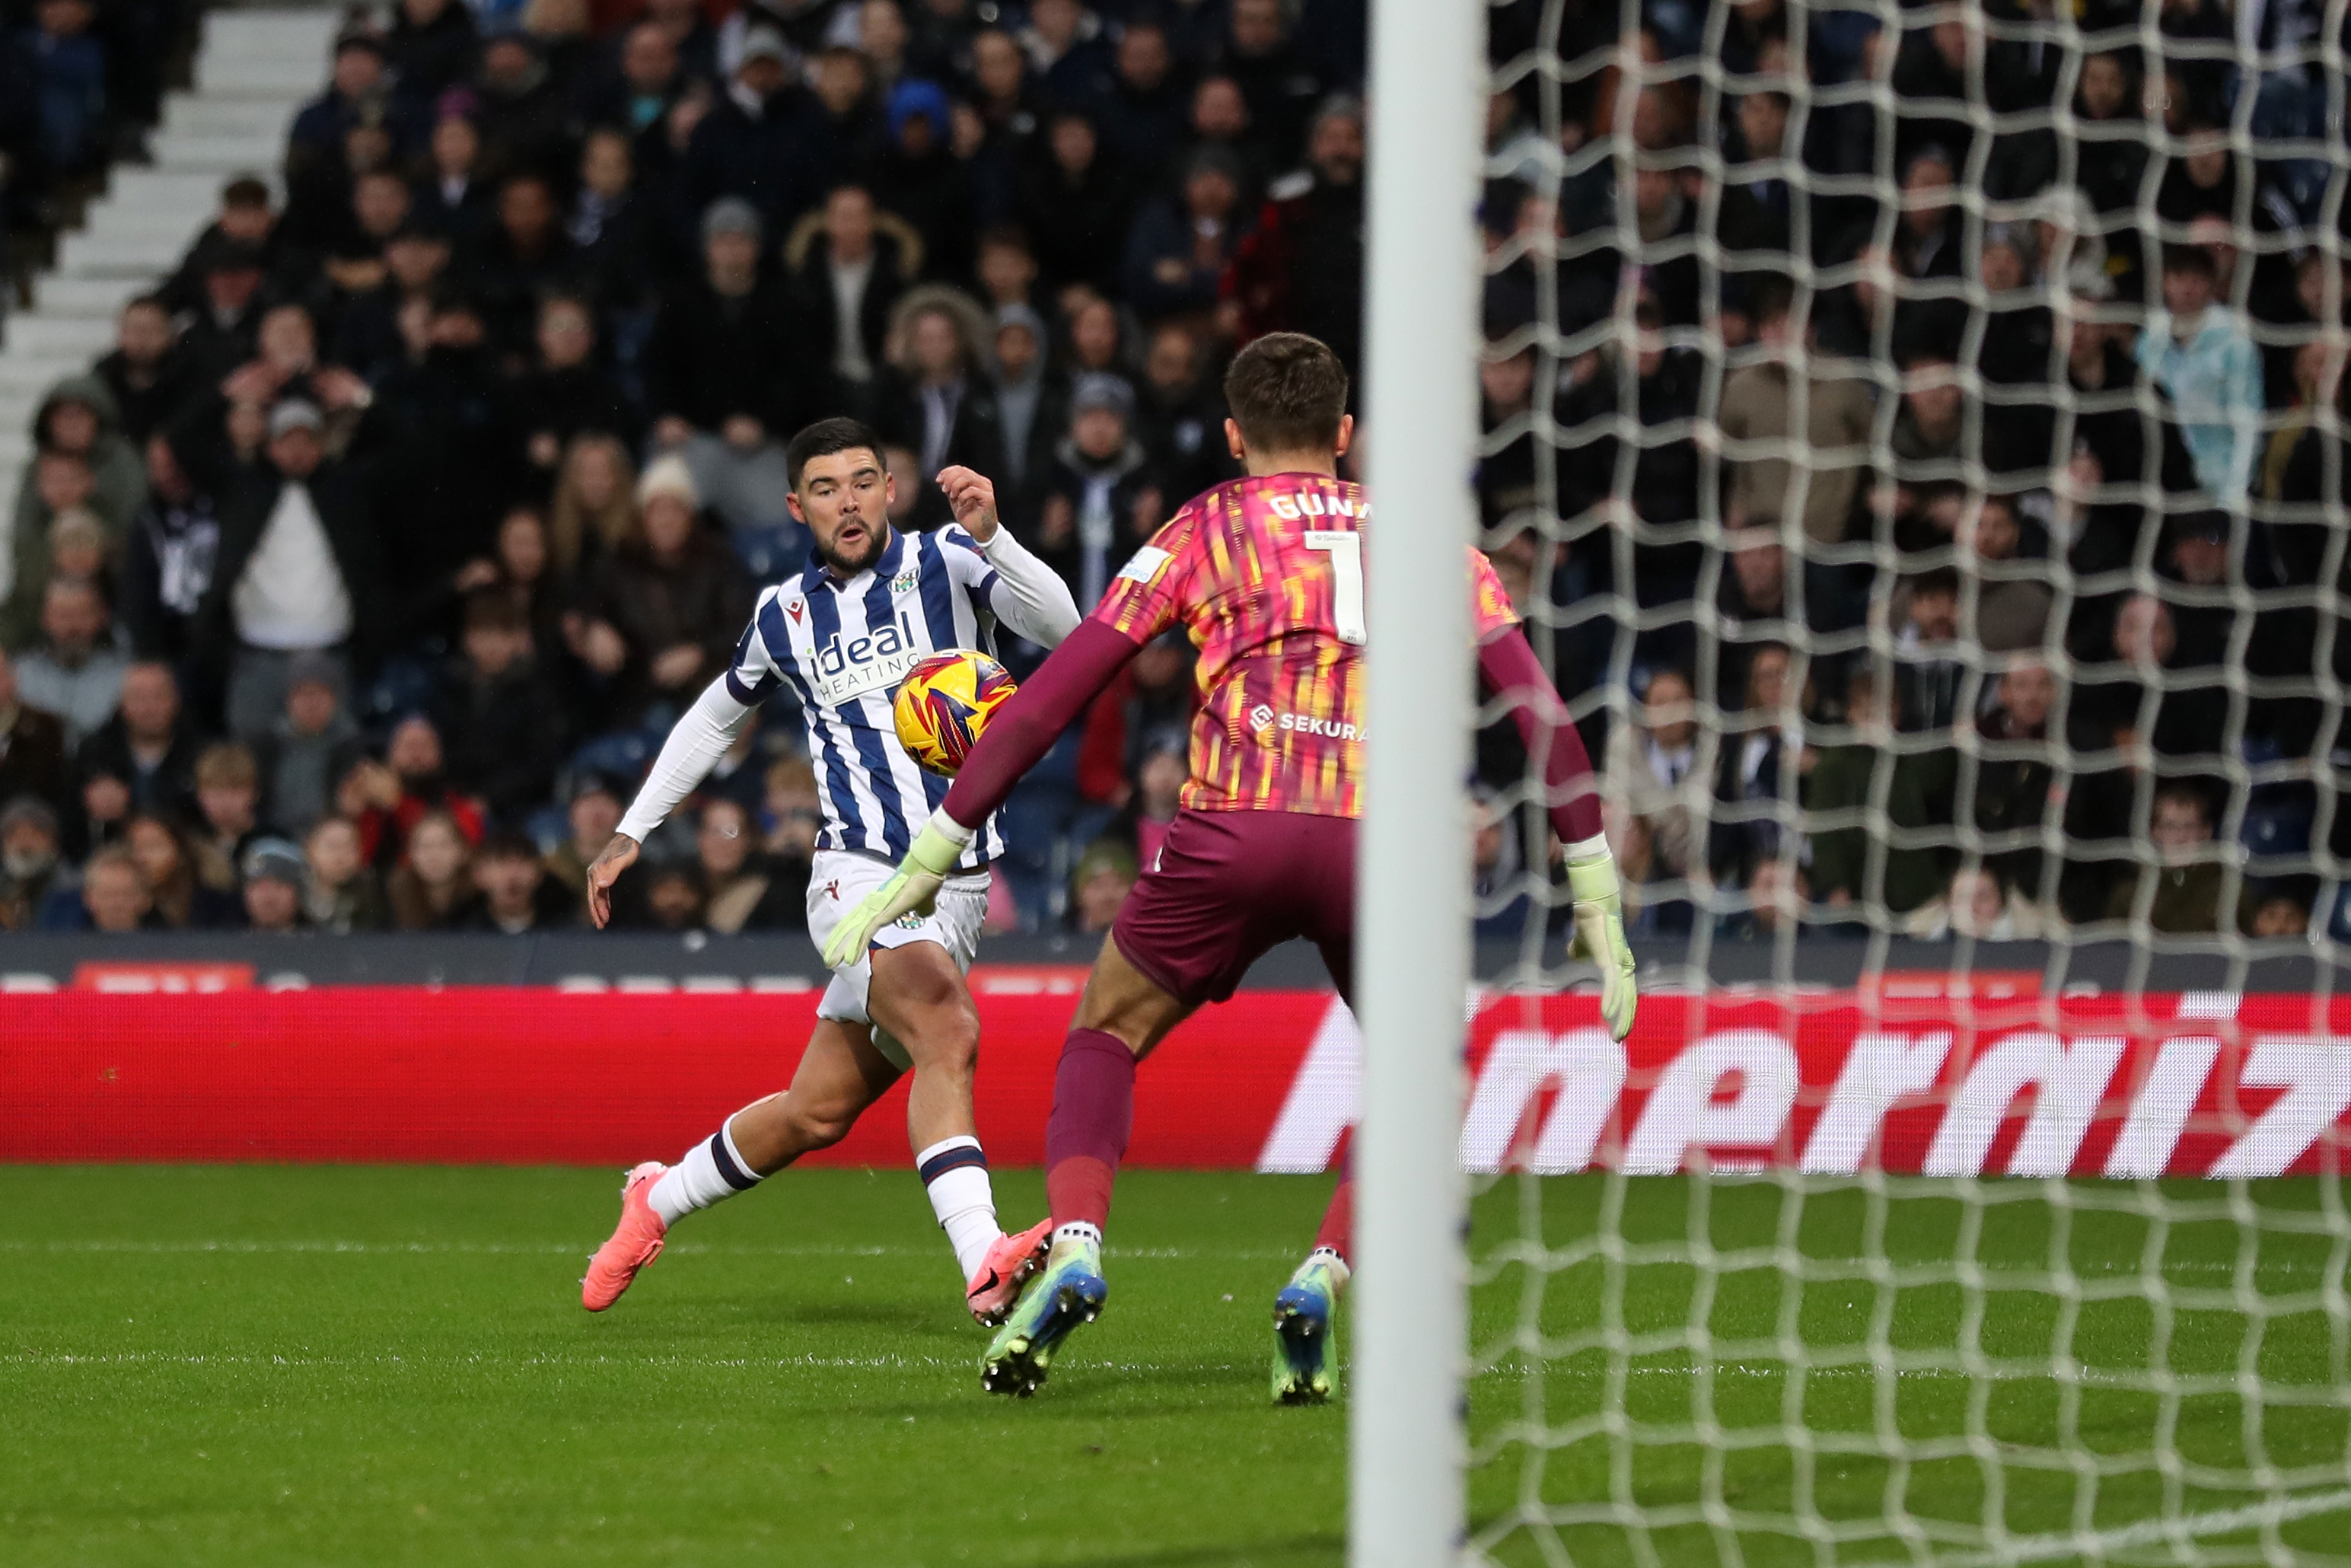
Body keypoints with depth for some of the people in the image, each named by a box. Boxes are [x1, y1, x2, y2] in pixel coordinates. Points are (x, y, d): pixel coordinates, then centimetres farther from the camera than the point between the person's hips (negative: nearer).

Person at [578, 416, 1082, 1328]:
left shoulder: (942, 566, 1)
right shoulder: (784, 615, 9)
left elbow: (1060, 627, -16)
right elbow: (717, 717, 29)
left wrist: (989, 536, -31)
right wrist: (631, 831, 29)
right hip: (859, 873, -1)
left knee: (818, 1113, 3)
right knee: (946, 1028, -30)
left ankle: (659, 1200, 29)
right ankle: (984, 1261, -42)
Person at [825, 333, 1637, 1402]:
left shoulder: (1203, 530, 18)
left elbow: (1053, 695, 13)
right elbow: (1540, 708, 15)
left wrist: (927, 862, 17)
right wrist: (1596, 897, 18)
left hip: (1233, 831, -1)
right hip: (1379, 839, 1)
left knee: (1105, 1037, 21)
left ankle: (1074, 1250, -3)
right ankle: (1321, 1280, -1)